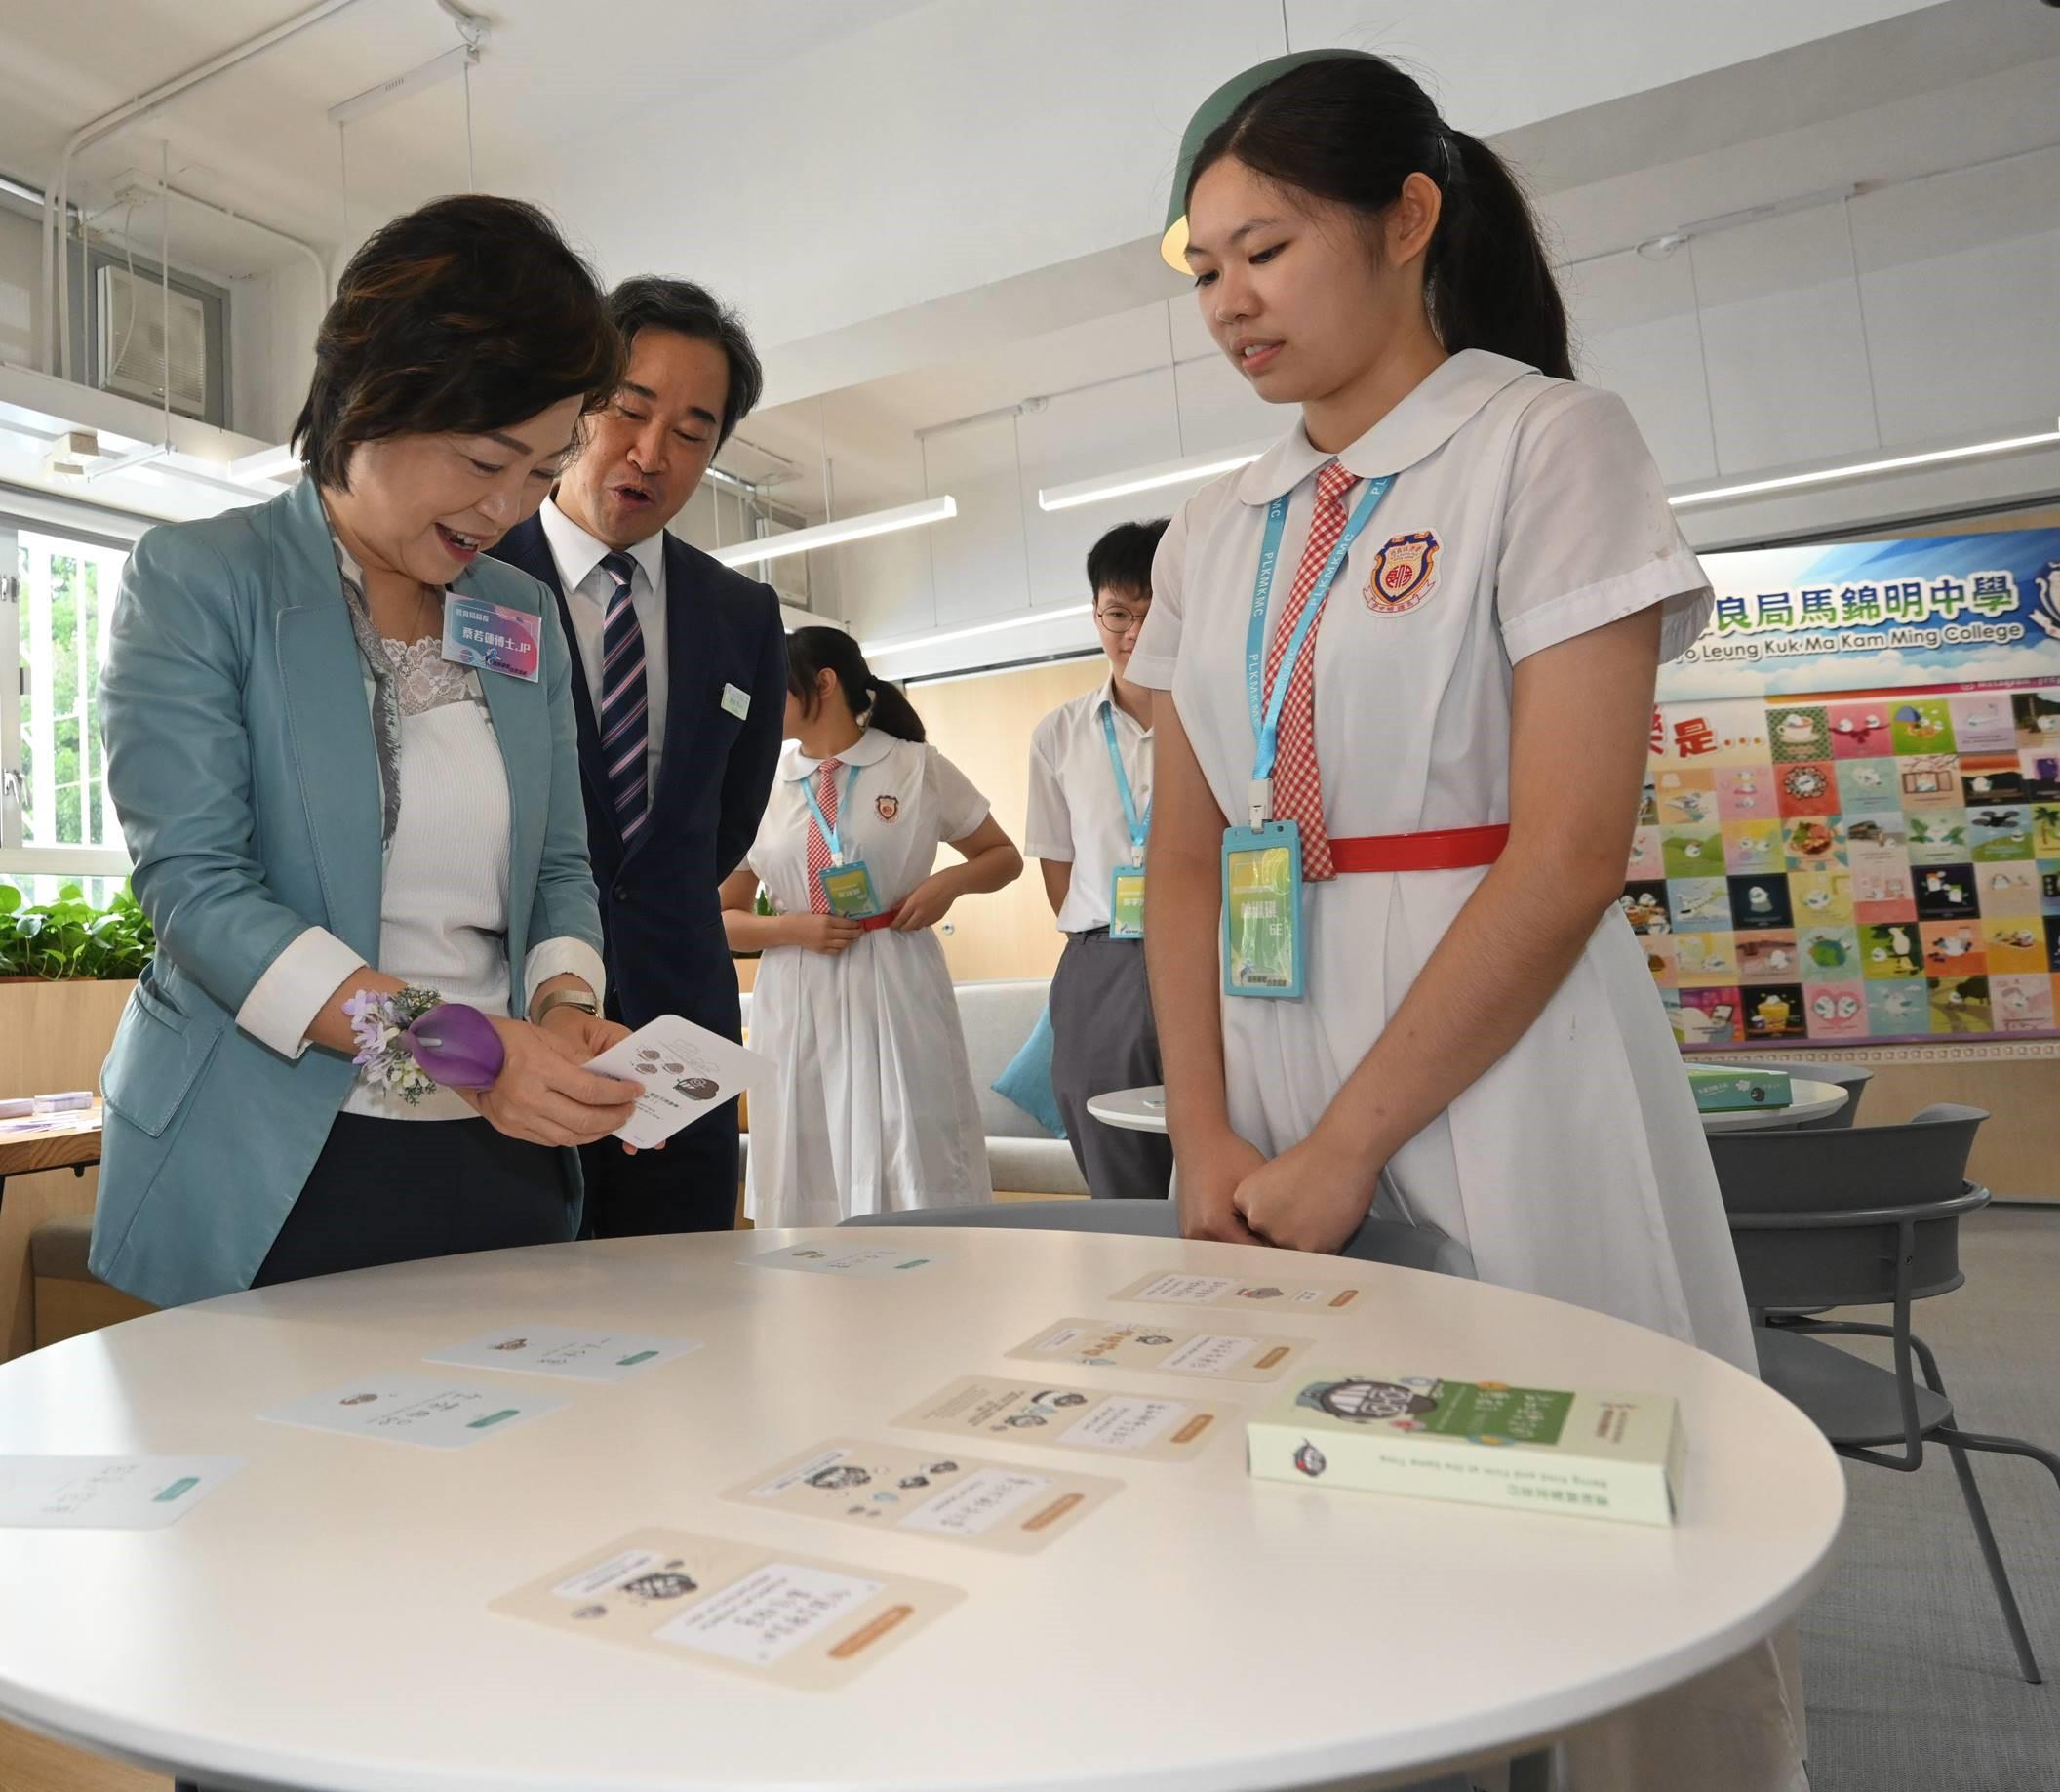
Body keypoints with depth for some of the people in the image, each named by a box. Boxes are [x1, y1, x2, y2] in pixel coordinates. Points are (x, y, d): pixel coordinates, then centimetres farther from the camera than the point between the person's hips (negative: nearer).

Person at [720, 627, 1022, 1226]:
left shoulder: (918, 767, 4)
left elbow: (1004, 857, 12)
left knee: (917, 1177, -2)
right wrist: (791, 929, -7)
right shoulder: (762, 789, 10)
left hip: (896, 995, -2)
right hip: (799, 1005, 2)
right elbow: (723, 919, 12)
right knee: (808, 1194, 4)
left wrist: (950, 881, -8)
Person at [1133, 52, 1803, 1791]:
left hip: (1502, 1073, -5)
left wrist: (1343, 1144, -14)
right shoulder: (1214, 534, 12)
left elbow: (1571, 850, -14)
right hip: (1275, 1076, 6)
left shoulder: (1548, 441, -4)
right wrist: (1205, 1132, -3)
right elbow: (1185, 854, 9)